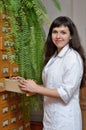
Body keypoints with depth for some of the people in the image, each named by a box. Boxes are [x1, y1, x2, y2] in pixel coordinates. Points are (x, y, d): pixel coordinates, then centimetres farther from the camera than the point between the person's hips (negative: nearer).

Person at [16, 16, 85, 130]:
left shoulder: (73, 57, -16)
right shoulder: (54, 56, 9)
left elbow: (66, 93, -20)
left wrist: (36, 89, -17)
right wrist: (30, 86, 0)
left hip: (64, 117, -7)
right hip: (51, 113, 7)